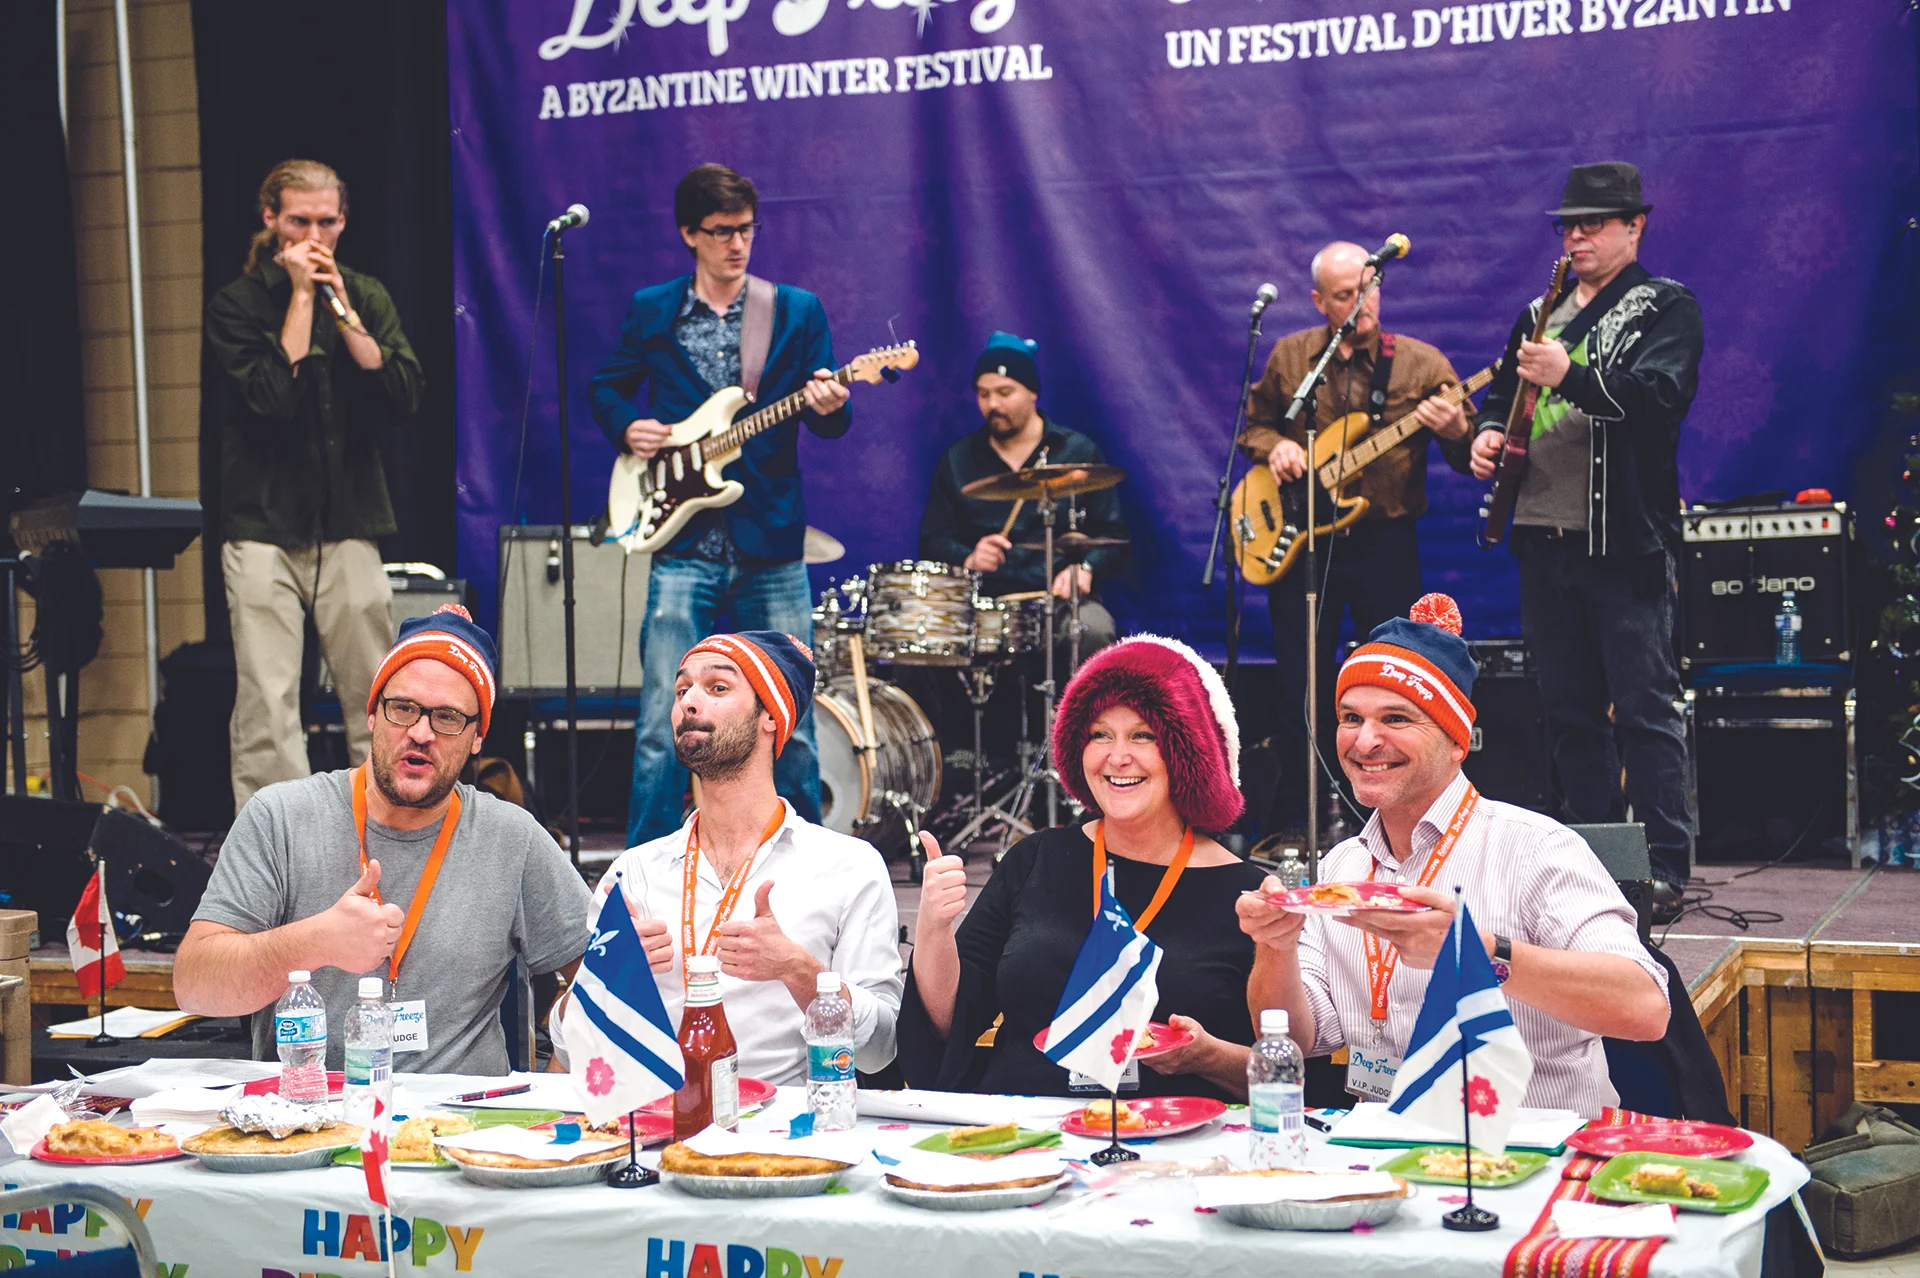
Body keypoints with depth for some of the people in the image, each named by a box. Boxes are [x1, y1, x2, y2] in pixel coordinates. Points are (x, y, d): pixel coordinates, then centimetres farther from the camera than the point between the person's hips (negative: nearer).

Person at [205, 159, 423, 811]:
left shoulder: (366, 297, 11)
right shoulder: (237, 304, 0)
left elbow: (404, 396, -3)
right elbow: (273, 397, -15)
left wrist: (341, 310, -8)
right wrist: (302, 297, -11)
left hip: (348, 523, 3)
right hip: (264, 525, -3)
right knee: (267, 706, -9)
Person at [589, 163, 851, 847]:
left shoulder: (798, 311, 7)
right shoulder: (650, 311, 9)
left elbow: (832, 418, 4)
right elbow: (607, 386, 19)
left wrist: (829, 406, -19)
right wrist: (627, 427, -1)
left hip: (772, 545, 0)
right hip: (683, 548, 0)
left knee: (791, 725, 4)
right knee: (662, 729, -4)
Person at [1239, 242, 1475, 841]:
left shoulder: (1421, 363, -1)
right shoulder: (1288, 358, 6)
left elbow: (1472, 459, -3)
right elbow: (1252, 425, 17)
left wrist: (1455, 432, -26)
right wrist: (1274, 447, -5)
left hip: (1386, 544, -1)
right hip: (1300, 542, 1)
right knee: (1301, 683, 5)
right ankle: (1296, 821, 16)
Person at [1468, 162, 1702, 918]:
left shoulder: (1665, 308, 0)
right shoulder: (1540, 315, 19)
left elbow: (1661, 396, -17)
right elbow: (1503, 392, 25)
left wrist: (1569, 376, -30)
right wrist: (1488, 431, 2)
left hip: (1626, 543, -6)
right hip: (1544, 538, 6)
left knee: (1645, 708, -7)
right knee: (1569, 710, 9)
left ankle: (1665, 870, -4)